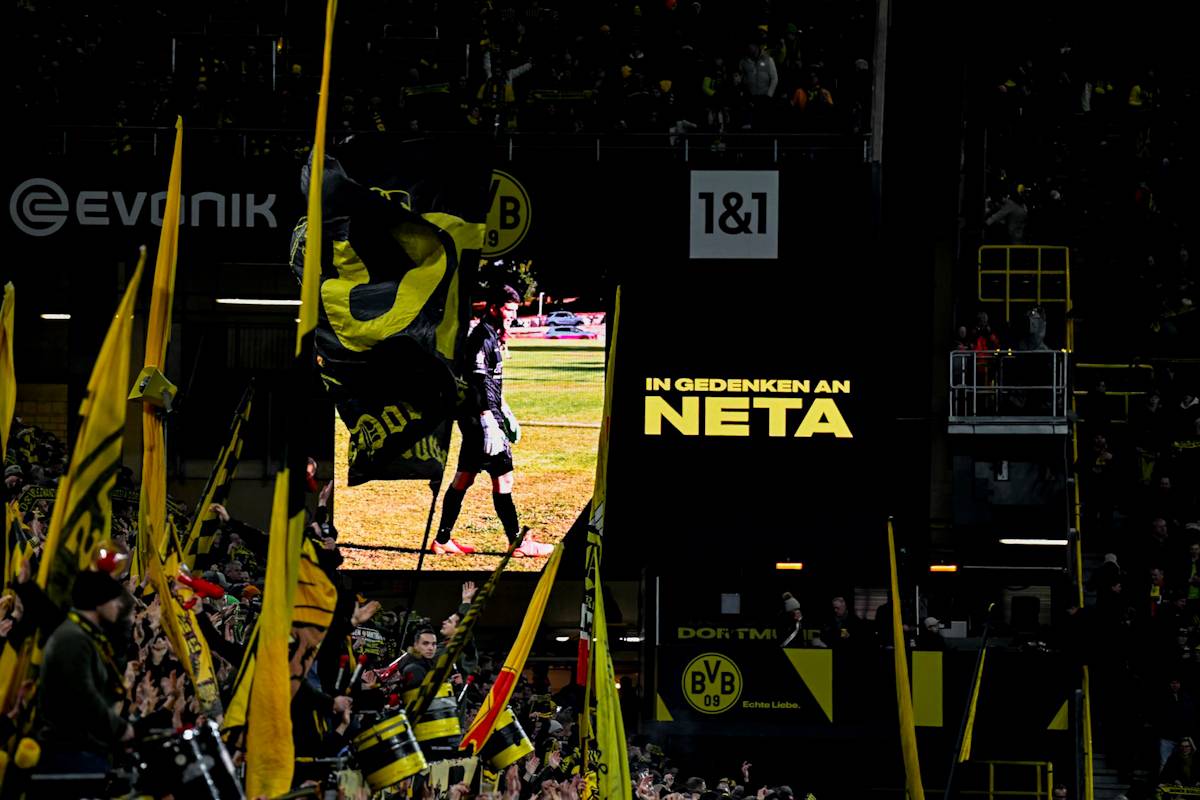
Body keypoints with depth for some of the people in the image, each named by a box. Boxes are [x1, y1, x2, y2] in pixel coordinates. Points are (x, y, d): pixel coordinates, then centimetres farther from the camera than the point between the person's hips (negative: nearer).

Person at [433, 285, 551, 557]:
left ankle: (443, 540, 16)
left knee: (464, 478, 12)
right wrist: (489, 423, -26)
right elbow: (479, 384, -22)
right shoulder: (483, 338, -15)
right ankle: (519, 543, -5)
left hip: (472, 420, 11)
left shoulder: (491, 336, 18)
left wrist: (505, 413, 29)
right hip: (481, 416, -11)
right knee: (503, 478, -7)